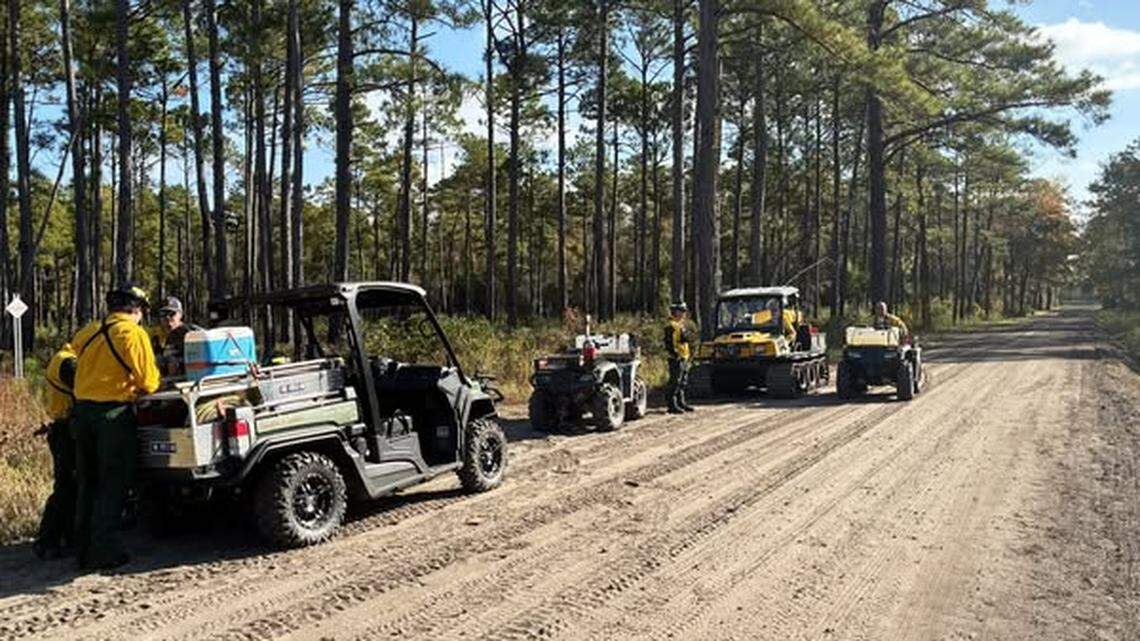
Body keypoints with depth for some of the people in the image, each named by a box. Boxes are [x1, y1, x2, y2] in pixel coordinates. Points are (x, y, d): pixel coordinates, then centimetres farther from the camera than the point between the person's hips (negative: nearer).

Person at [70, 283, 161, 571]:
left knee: (87, 483, 15)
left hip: (82, 410, 6)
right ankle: (105, 551, -2)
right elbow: (149, 381, -11)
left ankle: (84, 551, 20)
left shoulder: (87, 332, 10)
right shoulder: (133, 333, -9)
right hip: (114, 412, -6)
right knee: (112, 485, 1)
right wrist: (141, 389, 10)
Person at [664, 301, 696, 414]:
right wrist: (674, 353, -23)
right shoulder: (671, 325, -12)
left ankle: (681, 403, 23)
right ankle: (672, 405, -6)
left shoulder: (682, 324, 19)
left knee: (683, 382, 14)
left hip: (684, 357, 10)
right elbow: (668, 342, -18)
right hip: (676, 358, -10)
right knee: (675, 382, -9)